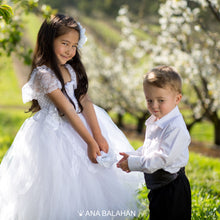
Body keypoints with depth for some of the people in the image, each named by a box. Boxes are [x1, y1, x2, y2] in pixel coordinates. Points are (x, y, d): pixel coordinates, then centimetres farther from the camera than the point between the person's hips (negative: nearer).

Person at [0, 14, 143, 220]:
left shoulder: (72, 69, 4)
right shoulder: (43, 74, -20)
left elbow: (85, 102, -2)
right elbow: (67, 110, -22)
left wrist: (98, 136, -12)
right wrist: (89, 142, -22)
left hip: (79, 123, 8)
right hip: (55, 133, -7)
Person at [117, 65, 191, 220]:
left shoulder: (176, 127, -25)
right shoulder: (154, 122, 7)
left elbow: (162, 158, -27)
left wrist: (133, 163, -21)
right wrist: (132, 156, 0)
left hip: (172, 189, -9)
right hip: (157, 186, 9)